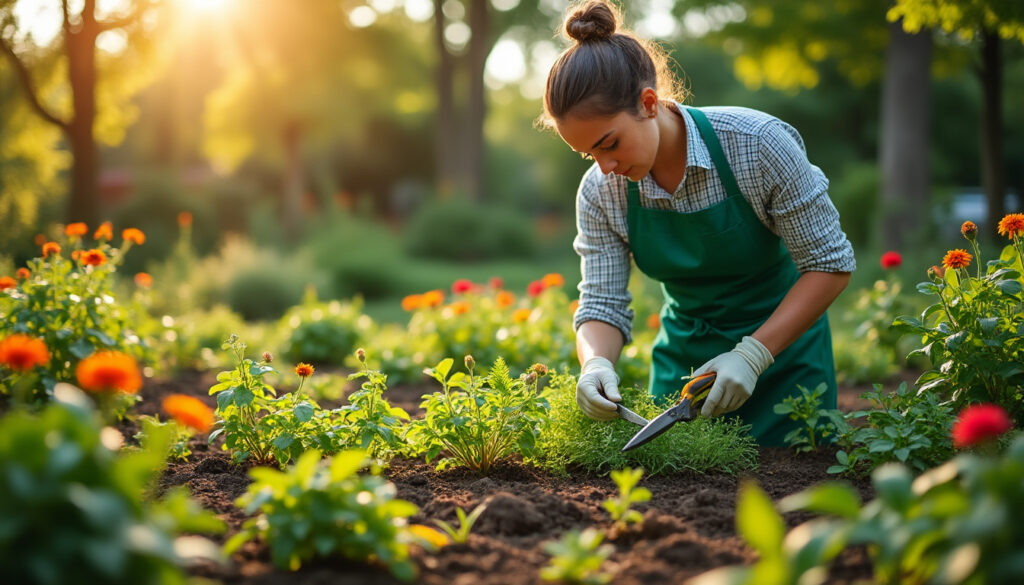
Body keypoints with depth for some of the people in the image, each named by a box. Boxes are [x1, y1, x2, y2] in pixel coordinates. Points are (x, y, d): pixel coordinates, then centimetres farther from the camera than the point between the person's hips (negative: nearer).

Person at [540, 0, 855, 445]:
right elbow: (602, 305, -9)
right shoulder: (600, 192, -12)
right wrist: (595, 363, -32)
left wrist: (752, 355, -26)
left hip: (779, 346, -3)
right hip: (683, 356, 3)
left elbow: (831, 263, -18)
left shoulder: (756, 145, -24)